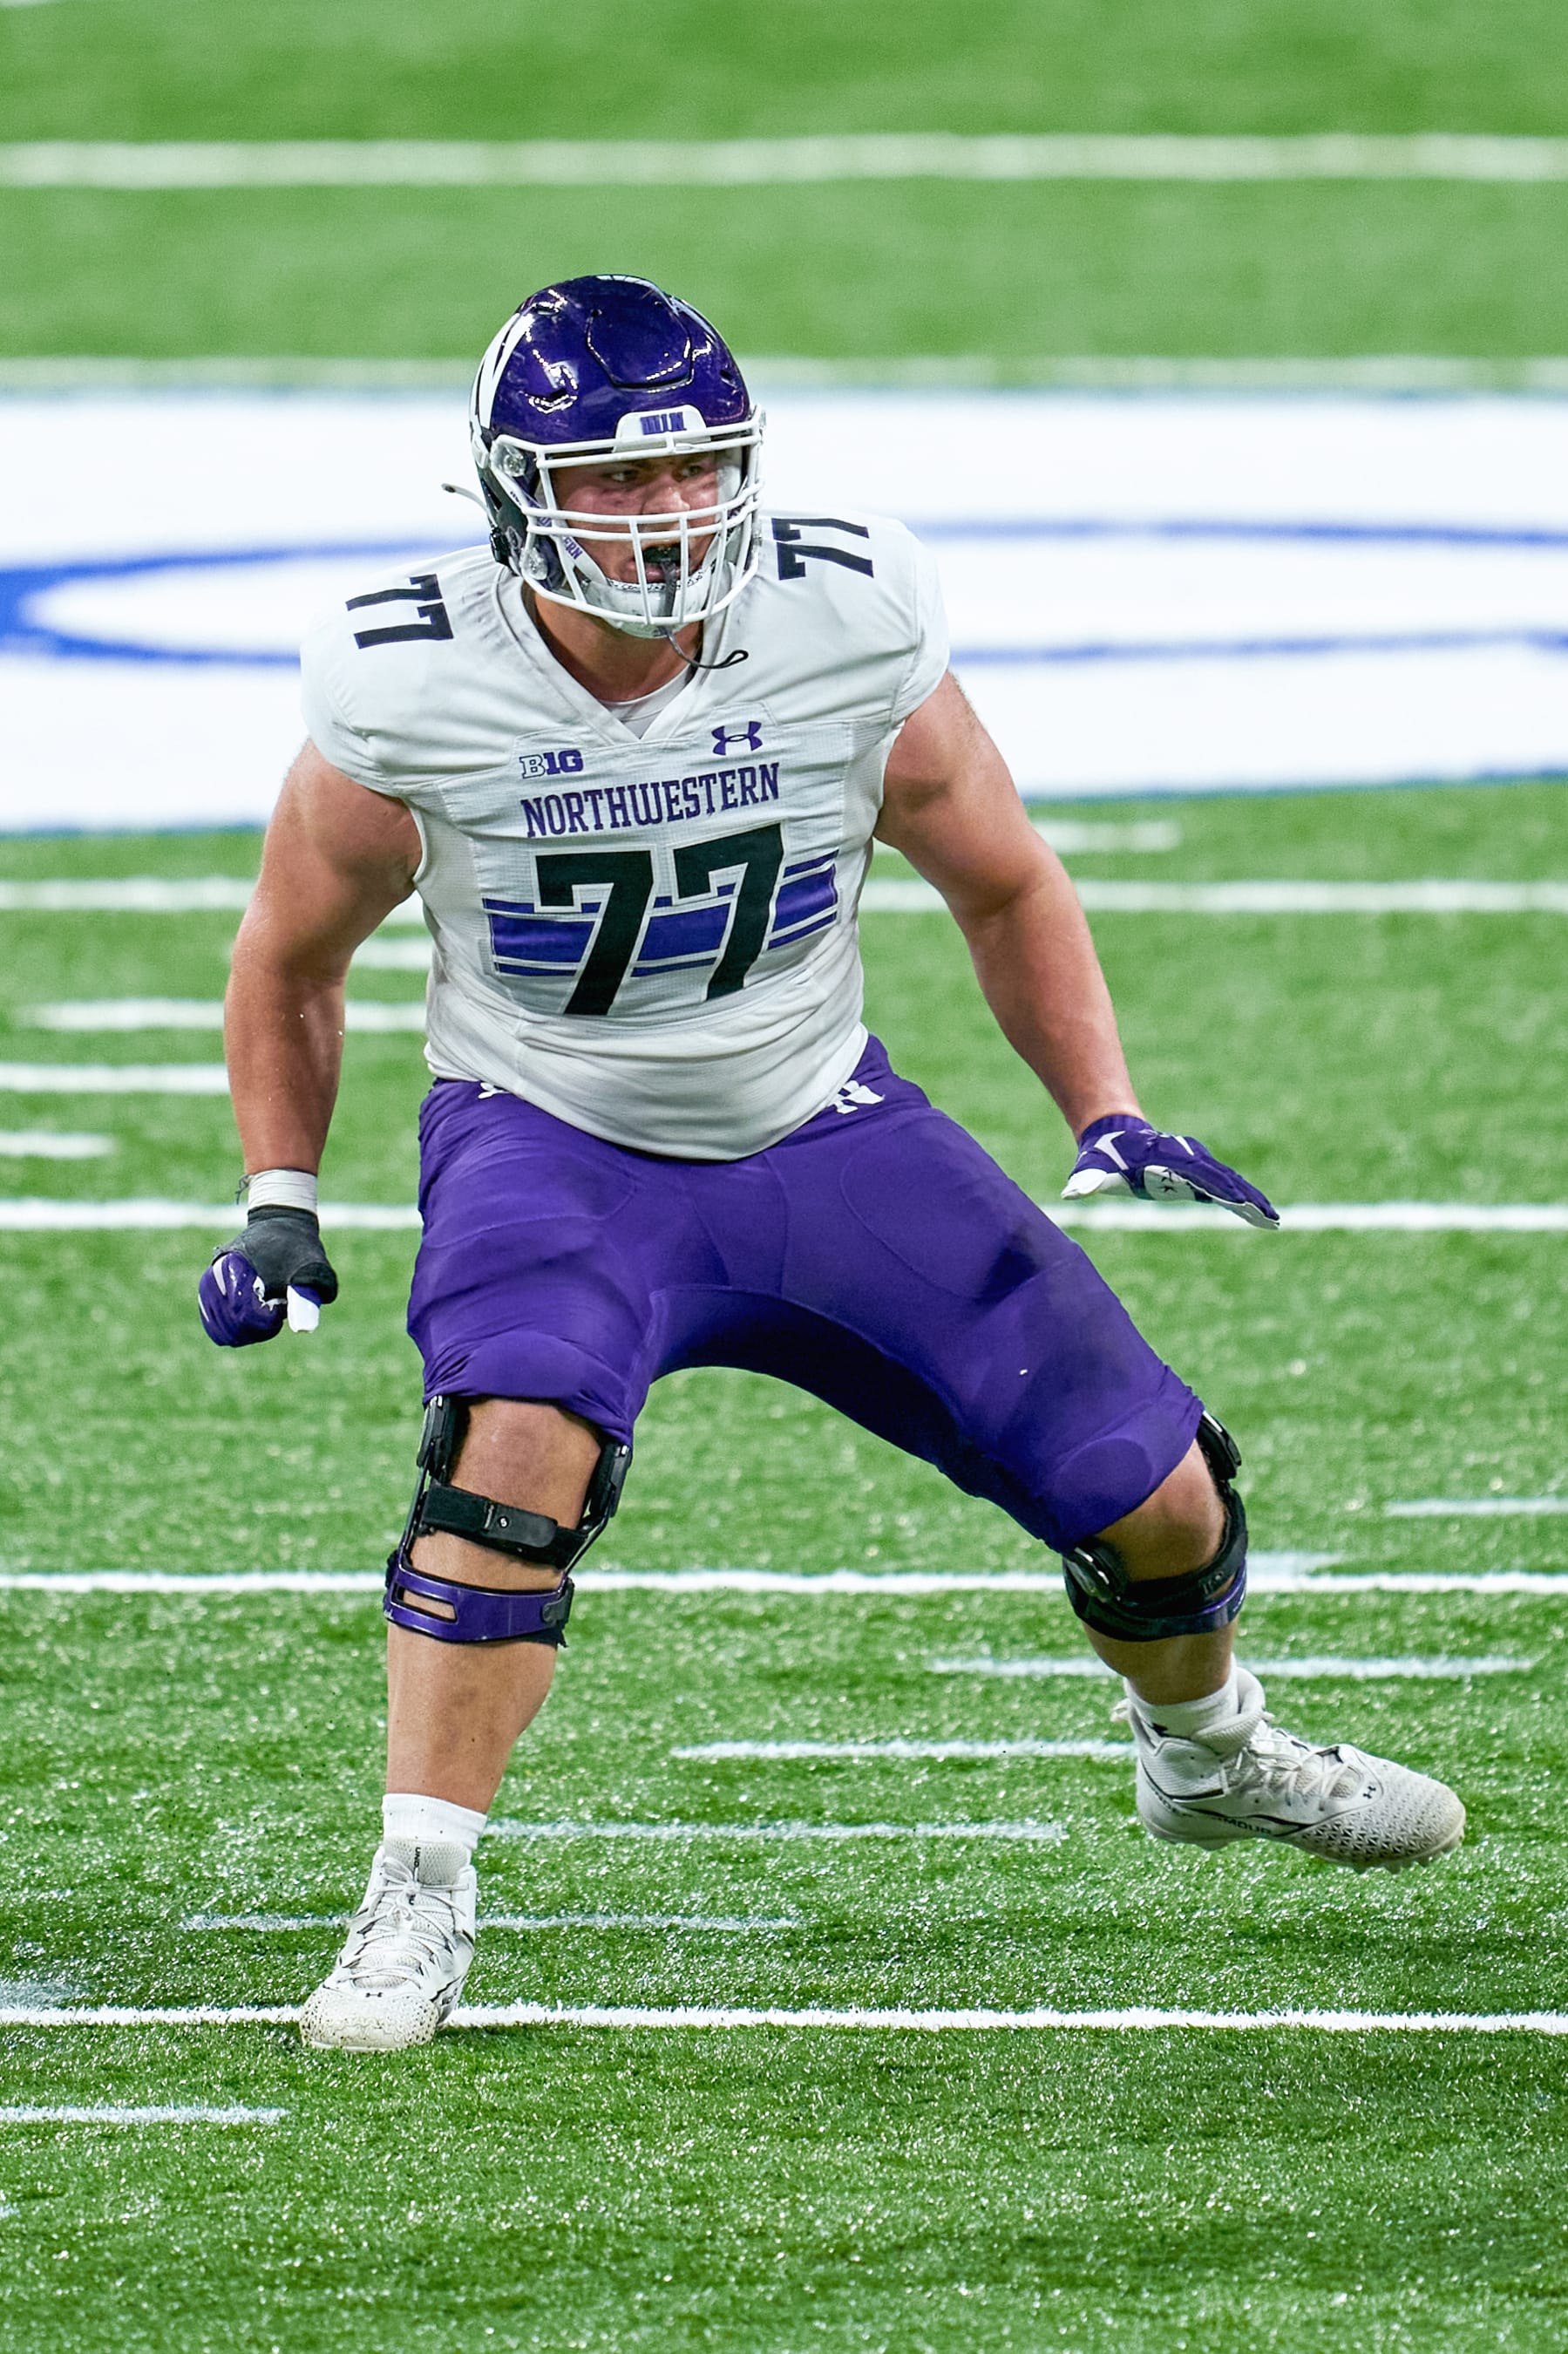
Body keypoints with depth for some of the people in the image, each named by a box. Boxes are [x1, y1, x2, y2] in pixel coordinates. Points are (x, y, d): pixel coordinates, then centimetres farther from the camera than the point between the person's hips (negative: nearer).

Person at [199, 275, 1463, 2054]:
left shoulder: (850, 636, -17)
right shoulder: (414, 692, -19)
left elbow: (1005, 890, 1)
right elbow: (290, 958, 0)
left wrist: (1108, 1120, -7)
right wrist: (280, 1209, -6)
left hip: (818, 1135, 2)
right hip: (552, 1147, -2)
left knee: (1157, 1497, 3)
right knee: (517, 1443, -34)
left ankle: (1206, 1756, 38)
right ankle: (417, 1909, -24)